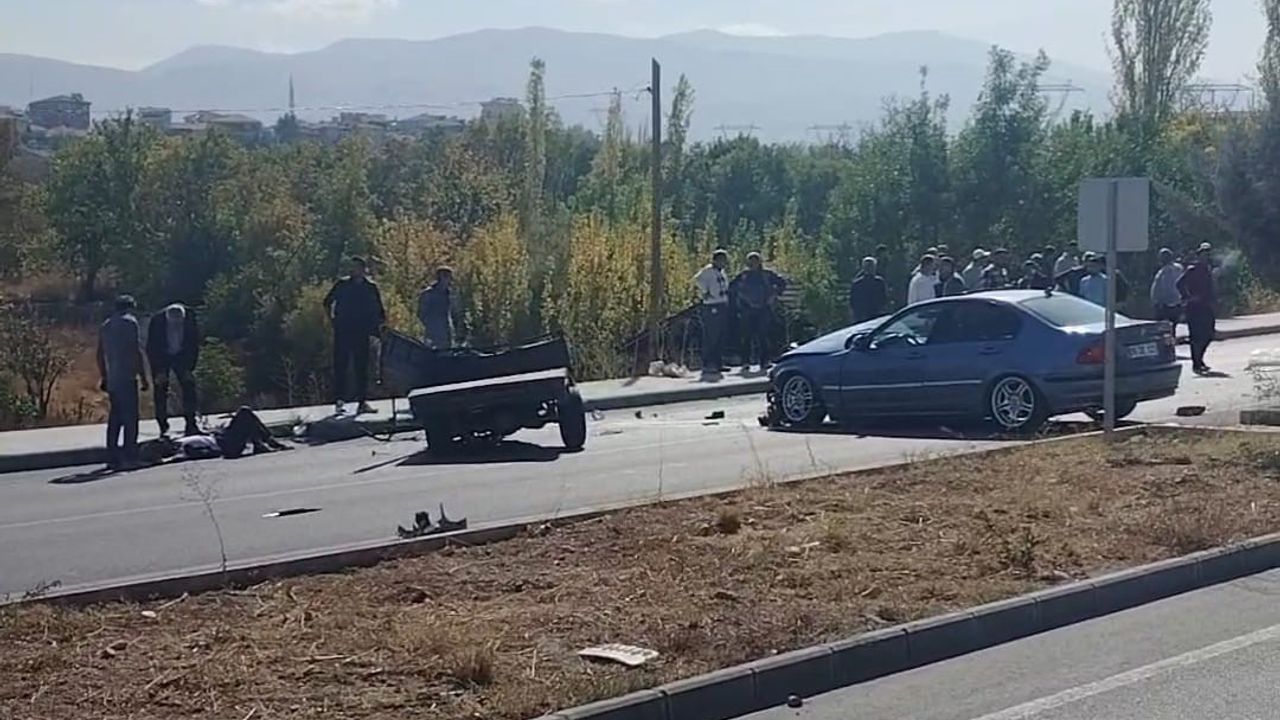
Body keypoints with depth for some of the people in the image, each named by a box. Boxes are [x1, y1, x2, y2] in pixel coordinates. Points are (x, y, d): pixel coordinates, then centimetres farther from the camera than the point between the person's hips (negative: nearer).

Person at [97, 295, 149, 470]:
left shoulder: (105, 326, 18)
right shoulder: (129, 322, -4)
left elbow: (100, 355, 21)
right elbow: (136, 351, -11)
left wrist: (104, 377, 27)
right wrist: (143, 376, -9)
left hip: (112, 379, 7)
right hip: (126, 377, -7)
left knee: (115, 417, 12)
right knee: (130, 417, -7)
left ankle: (113, 457, 12)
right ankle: (129, 457, -12)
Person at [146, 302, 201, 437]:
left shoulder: (190, 319, -23)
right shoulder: (156, 321, -28)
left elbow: (194, 345, -11)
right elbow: (152, 348, -19)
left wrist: (190, 368, -14)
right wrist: (159, 371, -21)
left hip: (181, 355, 2)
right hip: (160, 357, -2)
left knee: (189, 386, -10)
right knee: (161, 391, -7)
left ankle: (191, 425, -7)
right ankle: (163, 428, -1)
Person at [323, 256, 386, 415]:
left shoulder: (371, 287, 5)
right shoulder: (342, 284, 3)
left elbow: (379, 311, 10)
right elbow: (327, 302, 14)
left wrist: (379, 325, -3)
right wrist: (333, 319, 6)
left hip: (361, 333, 1)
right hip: (343, 332, -1)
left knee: (362, 367, 3)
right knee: (340, 366, -2)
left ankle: (362, 402, 6)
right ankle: (339, 400, 1)